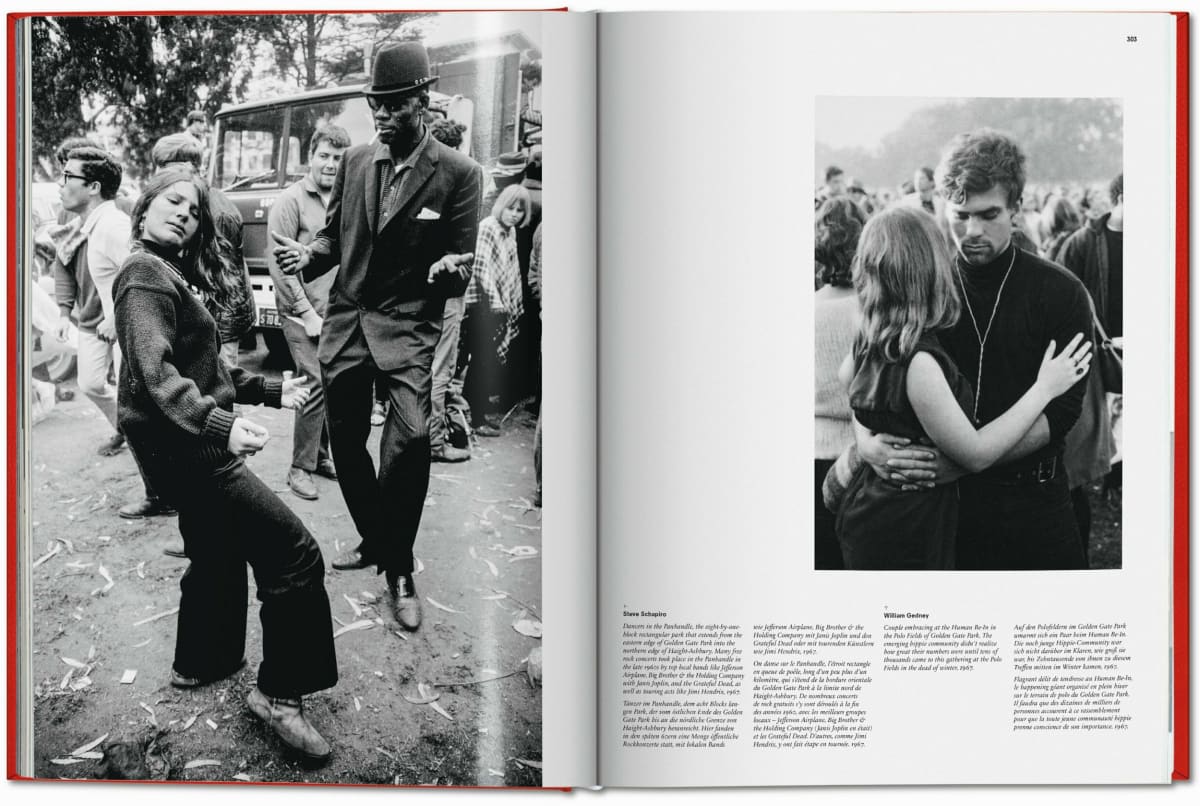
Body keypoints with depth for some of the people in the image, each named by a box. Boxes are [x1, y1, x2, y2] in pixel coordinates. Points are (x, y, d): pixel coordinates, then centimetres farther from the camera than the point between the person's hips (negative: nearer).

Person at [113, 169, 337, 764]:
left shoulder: (175, 274, 16)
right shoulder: (146, 274, -15)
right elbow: (155, 371, -29)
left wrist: (270, 391, 21)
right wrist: (218, 425, -42)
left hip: (192, 444, 11)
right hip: (180, 445, -11)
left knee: (219, 553, 26)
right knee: (293, 553, -12)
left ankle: (201, 662, 45)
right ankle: (280, 693, -3)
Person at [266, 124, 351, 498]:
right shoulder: (291, 201, -5)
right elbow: (278, 264, -9)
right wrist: (307, 313, -11)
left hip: (338, 314, 5)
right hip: (303, 315, -5)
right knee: (317, 384, -11)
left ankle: (321, 455, 23)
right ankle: (300, 467, 1)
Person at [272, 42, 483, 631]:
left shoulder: (458, 174, -6)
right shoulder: (355, 161, 8)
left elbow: (461, 269, -4)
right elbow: (335, 235, 17)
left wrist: (449, 270, -27)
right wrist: (307, 256, -4)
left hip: (407, 325, -5)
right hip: (345, 320, 5)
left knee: (410, 436, -23)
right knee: (345, 440, 12)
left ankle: (399, 570, -5)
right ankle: (374, 540, 35)